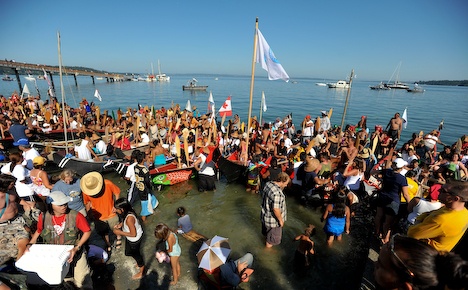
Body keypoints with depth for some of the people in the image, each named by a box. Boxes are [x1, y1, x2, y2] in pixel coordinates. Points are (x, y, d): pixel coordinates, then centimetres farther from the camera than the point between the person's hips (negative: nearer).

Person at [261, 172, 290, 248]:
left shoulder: (268, 183, -10)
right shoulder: (277, 193, -38)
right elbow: (276, 209, -31)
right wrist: (280, 220, -17)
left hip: (265, 214, 8)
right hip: (273, 219, -8)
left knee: (267, 229, 35)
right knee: (274, 233, 22)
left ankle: (267, 236, 61)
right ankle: (269, 244, 45)